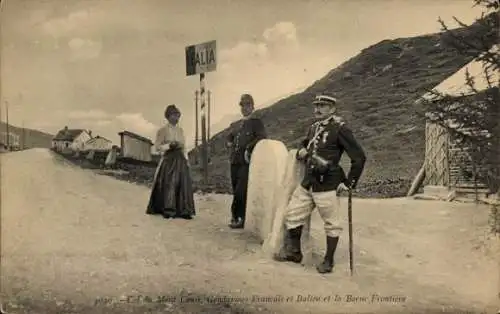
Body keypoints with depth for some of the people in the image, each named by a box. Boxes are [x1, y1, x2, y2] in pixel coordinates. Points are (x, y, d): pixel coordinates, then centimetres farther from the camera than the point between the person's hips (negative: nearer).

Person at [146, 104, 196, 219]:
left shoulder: (180, 130, 14)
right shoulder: (163, 130, -2)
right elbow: (157, 147, -5)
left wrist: (187, 161, 10)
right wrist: (169, 145, -19)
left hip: (181, 160, 5)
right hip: (168, 160, -5)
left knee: (183, 184, 0)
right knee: (168, 184, -5)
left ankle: (183, 211, 2)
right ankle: (168, 211, 2)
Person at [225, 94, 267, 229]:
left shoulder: (256, 122, -2)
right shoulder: (241, 124, 20)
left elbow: (262, 138, -19)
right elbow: (231, 135, 36)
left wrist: (249, 148, -19)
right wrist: (229, 142, 15)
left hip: (246, 163, -7)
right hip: (235, 162, 7)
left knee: (240, 192, -11)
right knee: (236, 191, 10)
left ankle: (238, 218, -4)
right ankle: (237, 217, 18)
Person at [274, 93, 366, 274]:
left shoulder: (340, 129, -9)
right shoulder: (313, 128, 13)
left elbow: (359, 157, -10)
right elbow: (305, 146, 31)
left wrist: (349, 183, -10)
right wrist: (301, 152, 6)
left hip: (327, 186, -7)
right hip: (307, 183, 8)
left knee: (331, 224, 5)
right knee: (292, 215, 11)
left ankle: (329, 261, 20)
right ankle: (294, 252, 28)